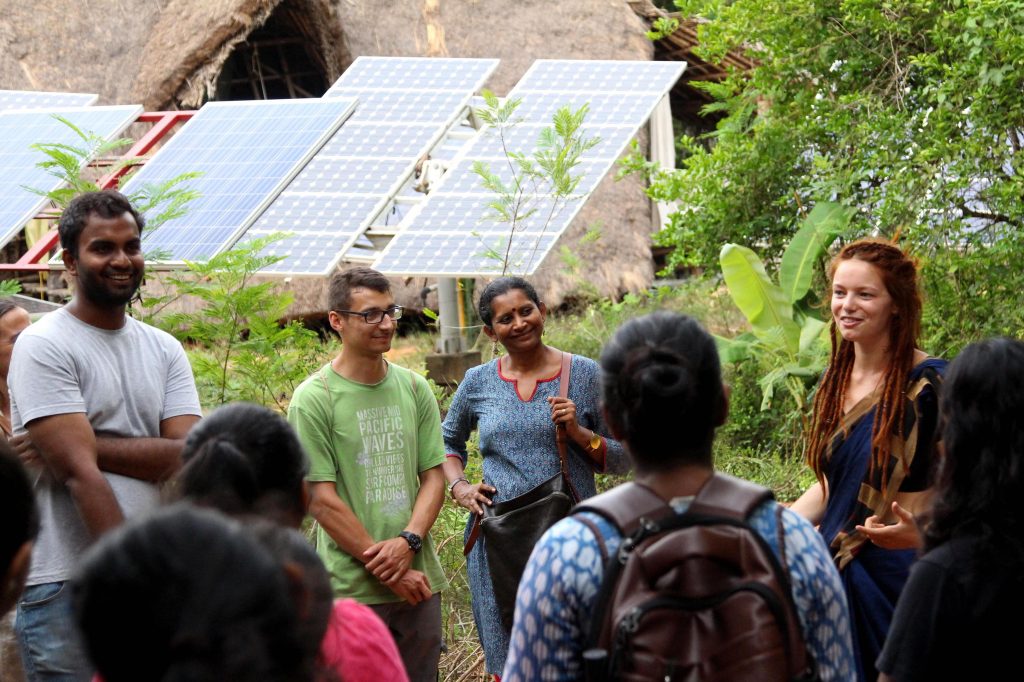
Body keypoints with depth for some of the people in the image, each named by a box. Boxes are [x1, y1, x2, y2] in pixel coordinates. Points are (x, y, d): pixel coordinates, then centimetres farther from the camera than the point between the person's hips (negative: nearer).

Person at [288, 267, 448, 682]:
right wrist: (386, 568, -12)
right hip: (352, 589, -5)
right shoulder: (313, 398, -6)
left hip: (418, 581, 5)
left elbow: (433, 477, 10)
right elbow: (322, 500, -9)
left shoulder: (414, 389, 10)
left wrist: (408, 541, -9)